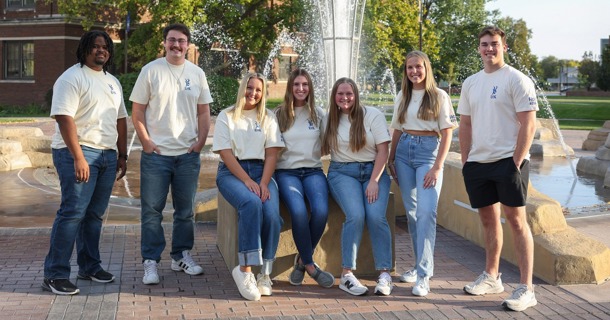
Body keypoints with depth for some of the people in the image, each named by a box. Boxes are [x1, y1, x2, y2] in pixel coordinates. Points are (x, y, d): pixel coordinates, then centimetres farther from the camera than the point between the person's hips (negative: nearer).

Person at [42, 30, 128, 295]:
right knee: (73, 212, -12)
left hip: (108, 155, 7)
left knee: (95, 214, 11)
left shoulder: (113, 82, 19)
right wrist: (78, 157, -22)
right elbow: (64, 118, -15)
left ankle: (89, 266, 22)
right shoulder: (72, 78, -6)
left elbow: (120, 120, 22)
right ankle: (55, 275, -8)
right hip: (78, 153, -7)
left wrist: (123, 155, 17)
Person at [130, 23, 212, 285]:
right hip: (156, 154, -3)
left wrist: (200, 142, 1)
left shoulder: (197, 74, 7)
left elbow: (204, 111, 11)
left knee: (185, 210, 11)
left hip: (188, 154, 3)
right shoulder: (150, 71, -1)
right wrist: (146, 141, -9)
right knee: (152, 210, 0)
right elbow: (137, 111, -1)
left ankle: (181, 256, 25)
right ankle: (150, 262, 7)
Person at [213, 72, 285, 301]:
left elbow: (272, 154, 5)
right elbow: (226, 154, -3)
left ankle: (264, 272, -18)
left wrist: (263, 183, -11)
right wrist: (247, 181, -15)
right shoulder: (226, 116, 8)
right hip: (232, 172, -2)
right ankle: (245, 269, -32)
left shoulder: (268, 117, 15)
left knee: (271, 213, -28)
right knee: (251, 204, -35)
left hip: (261, 171, 2)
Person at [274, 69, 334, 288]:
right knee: (299, 212, -31)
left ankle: (303, 260, -6)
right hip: (286, 171, -1)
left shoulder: (318, 114, 14)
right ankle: (310, 266, -12)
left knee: (321, 210, -29)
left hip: (313, 170, 1)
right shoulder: (279, 114, 11)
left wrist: (313, 155, 6)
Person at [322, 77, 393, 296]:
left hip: (373, 171, 0)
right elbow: (324, 150, 15)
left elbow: (383, 151, -2)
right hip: (342, 173, 0)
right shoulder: (329, 120, 11)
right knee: (355, 215, -26)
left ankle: (384, 274, -16)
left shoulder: (373, 115, 4)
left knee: (376, 216, -24)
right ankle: (347, 275, -19)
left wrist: (374, 181, -11)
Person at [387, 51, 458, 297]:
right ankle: (421, 264, 21)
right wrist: (391, 160, 11)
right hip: (404, 152, 5)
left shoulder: (439, 96, -1)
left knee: (426, 211, -15)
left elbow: (446, 135, -4)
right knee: (411, 211, 8)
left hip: (428, 151, -5)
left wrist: (437, 167, -11)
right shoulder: (402, 97, 12)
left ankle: (423, 274, -14)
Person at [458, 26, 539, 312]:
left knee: (516, 219, -5)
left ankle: (526, 289, -2)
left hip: (508, 160, -6)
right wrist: (465, 161, 9)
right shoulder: (471, 83, 13)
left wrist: (517, 161, -14)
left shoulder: (516, 79, -5)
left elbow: (528, 124, -10)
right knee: (488, 219, 14)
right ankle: (491, 277, 29)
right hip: (478, 162, 6)